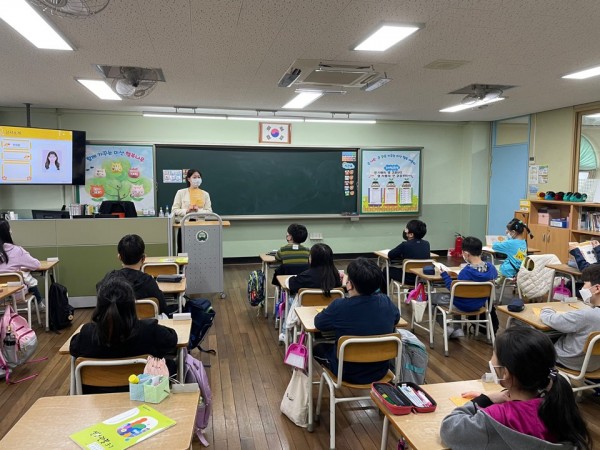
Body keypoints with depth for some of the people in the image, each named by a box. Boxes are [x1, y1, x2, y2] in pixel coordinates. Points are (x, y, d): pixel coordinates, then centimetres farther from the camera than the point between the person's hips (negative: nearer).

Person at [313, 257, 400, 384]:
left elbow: (318, 323, -9)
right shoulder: (386, 302, -15)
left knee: (318, 348, 24)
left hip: (348, 373, -4)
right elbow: (396, 318, 8)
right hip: (380, 371, 4)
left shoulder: (340, 306, -28)